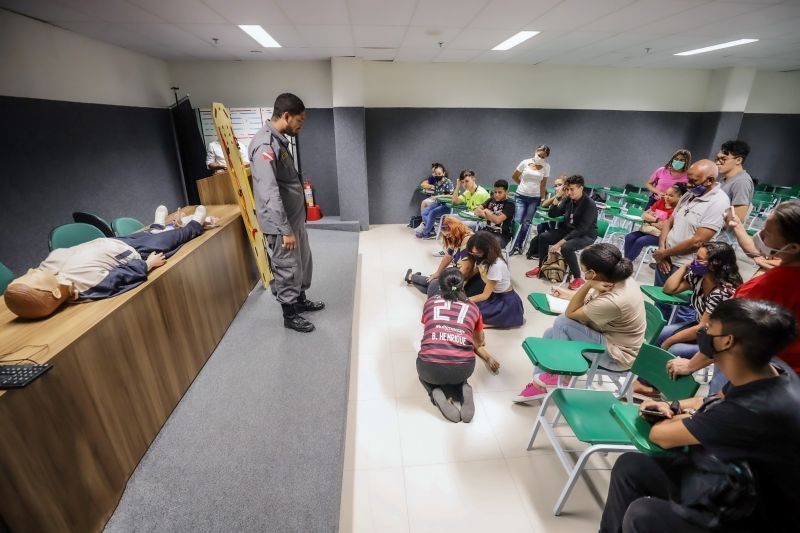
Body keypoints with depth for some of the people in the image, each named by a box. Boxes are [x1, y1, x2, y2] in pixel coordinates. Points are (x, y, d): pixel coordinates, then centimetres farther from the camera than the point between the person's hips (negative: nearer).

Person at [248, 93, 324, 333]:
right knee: (287, 270, 5)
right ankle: (290, 315, 23)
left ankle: (300, 301, 41)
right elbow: (270, 194, -26)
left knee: (303, 263, 21)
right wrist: (285, 230, -24)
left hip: (295, 218, 10)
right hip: (281, 224, -10)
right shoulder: (265, 145, -22)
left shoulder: (279, 140, 10)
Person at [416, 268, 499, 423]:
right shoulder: (472, 307, 18)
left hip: (431, 367, -1)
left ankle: (436, 393, 6)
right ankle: (463, 389, 7)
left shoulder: (430, 302, 18)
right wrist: (487, 357, 61)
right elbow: (479, 342, 36)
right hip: (464, 368, 1)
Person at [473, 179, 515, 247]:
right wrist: (492, 215, -10)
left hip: (502, 236, -6)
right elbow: (477, 211, 6)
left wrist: (487, 212, 0)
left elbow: (498, 220, -17)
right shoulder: (491, 200, 13)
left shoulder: (509, 204, -5)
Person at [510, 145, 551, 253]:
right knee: (517, 221, -8)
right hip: (521, 196, -1)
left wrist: (542, 199, 2)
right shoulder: (525, 162, -3)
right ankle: (514, 245, 3)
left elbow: (543, 184, 3)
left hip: (535, 198, 1)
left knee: (527, 222, 3)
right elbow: (514, 176, 9)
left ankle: (519, 245, 14)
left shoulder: (546, 167, -1)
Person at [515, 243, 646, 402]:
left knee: (563, 322, -22)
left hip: (615, 355, -9)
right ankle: (540, 385, 10)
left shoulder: (612, 301, -36)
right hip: (612, 337, 9)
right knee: (550, 335, 2)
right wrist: (567, 294, 18)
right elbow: (590, 299, 11)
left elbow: (570, 313, -22)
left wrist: (587, 285, -31)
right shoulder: (620, 278, -9)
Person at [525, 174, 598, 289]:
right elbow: (553, 214, 6)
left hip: (586, 235, -7)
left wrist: (560, 242, -33)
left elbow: (581, 229, -29)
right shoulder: (569, 200, -1)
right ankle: (541, 267, 8)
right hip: (568, 230, 7)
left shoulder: (589, 204, -22)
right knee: (543, 237, -8)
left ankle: (578, 278, -16)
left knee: (566, 248, -34)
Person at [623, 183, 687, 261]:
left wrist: (650, 220, -8)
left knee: (640, 241, -28)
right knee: (629, 237, -17)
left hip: (661, 235, -6)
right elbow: (644, 215, 4)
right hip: (648, 229, 6)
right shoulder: (660, 201, 6)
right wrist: (656, 219, -13)